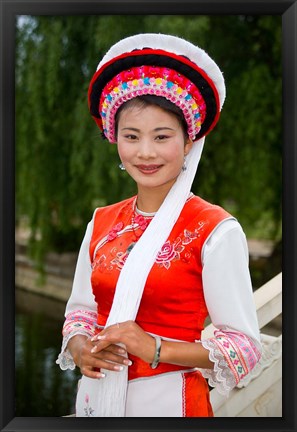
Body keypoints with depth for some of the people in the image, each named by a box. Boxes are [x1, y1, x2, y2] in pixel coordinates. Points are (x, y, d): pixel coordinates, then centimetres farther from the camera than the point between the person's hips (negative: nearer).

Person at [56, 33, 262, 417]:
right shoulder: (101, 224, 2)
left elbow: (244, 346, -14)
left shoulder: (216, 231, -14)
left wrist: (157, 348, -24)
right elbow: (80, 311, 10)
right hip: (96, 397, 5)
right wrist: (80, 349, -10)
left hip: (168, 401, -4)